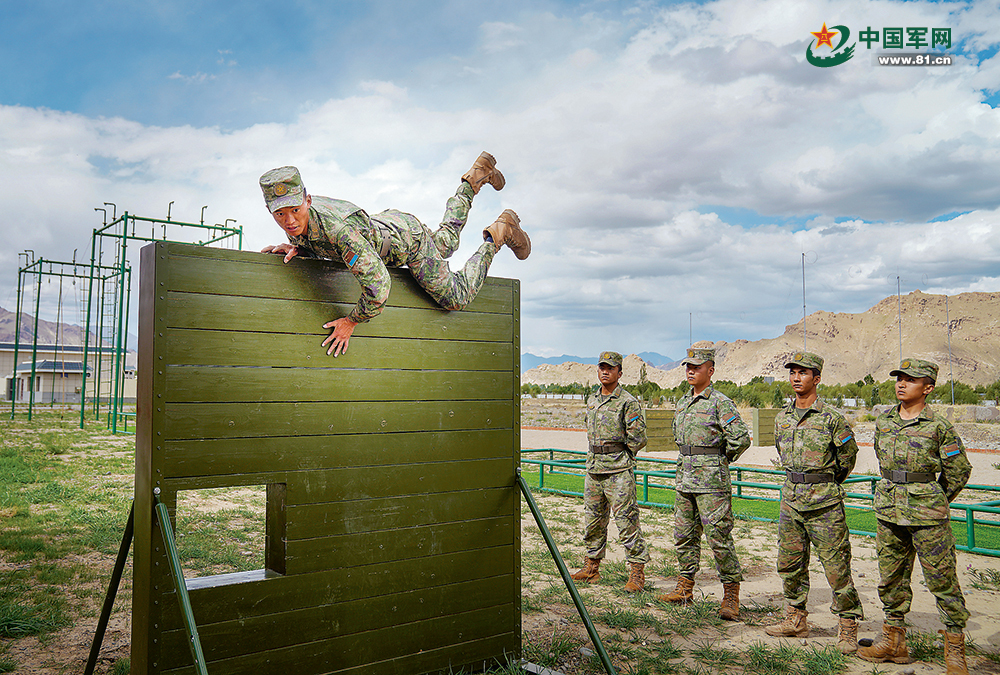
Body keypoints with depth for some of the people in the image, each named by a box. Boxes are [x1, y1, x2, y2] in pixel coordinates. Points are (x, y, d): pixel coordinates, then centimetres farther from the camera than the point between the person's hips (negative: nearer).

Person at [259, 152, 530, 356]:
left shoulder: (338, 227, -46)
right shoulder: (296, 223, -22)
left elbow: (378, 285, -47)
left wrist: (351, 321, -32)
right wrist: (295, 247, -19)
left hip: (410, 239, -7)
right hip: (385, 222, 7)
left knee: (456, 298, 5)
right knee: (446, 243, 33)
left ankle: (499, 232, 20)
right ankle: (476, 177, 48)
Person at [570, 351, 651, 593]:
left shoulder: (628, 402, -9)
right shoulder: (592, 401, 14)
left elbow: (638, 438, -10)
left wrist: (619, 456, -1)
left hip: (619, 471, -7)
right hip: (593, 470, 7)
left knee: (626, 521, -5)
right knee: (592, 521, 13)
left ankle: (637, 573, 3)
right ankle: (592, 568, 25)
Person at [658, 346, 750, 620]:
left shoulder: (720, 402, -10)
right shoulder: (682, 403, 14)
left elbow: (741, 438, -14)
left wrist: (719, 460, -3)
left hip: (711, 480, -8)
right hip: (685, 479, 8)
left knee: (719, 537, -5)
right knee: (684, 535, 13)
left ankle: (731, 596, 4)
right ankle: (685, 589, 24)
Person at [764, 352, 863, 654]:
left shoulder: (831, 418, -10)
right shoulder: (782, 418, 7)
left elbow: (848, 454, 3)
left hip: (824, 503, -6)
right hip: (791, 499, 6)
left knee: (836, 566, -2)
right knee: (790, 563, 12)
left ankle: (848, 627, 11)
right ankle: (796, 620, 26)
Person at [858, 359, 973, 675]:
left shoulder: (939, 426, -7)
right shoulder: (883, 421, 7)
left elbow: (959, 471, 1)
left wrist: (934, 503, 10)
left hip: (927, 512, -5)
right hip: (888, 510, 5)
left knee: (942, 579, 0)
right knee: (891, 577, 12)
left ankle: (954, 649, 13)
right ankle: (894, 640, 24)